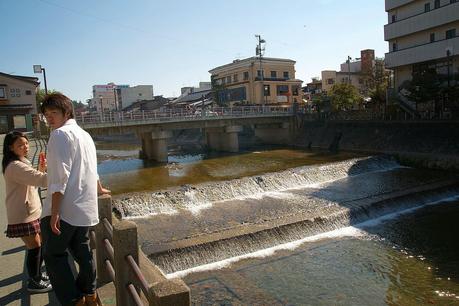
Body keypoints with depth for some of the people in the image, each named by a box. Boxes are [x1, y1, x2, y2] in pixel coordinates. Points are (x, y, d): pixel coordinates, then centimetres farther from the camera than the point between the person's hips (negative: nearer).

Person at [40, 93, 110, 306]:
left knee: (54, 254, 4)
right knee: (82, 251, 18)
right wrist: (99, 189, 45)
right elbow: (91, 168, 30)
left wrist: (54, 211, -21)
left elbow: (60, 174, -20)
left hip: (65, 207, -8)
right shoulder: (84, 134, 17)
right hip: (85, 208, 8)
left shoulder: (61, 134, -10)